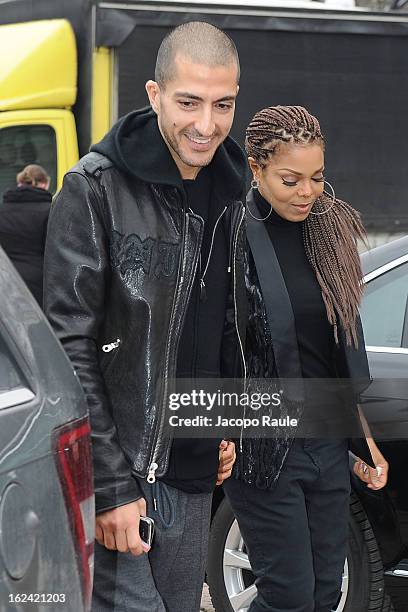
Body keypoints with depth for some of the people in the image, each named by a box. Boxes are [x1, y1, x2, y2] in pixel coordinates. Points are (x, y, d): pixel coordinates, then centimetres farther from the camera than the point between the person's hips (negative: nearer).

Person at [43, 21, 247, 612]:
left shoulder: (230, 194, 8)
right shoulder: (97, 190, -13)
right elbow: (70, 347, -16)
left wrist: (226, 425, 16)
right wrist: (109, 485, -19)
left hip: (194, 472, 7)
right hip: (119, 470, -7)